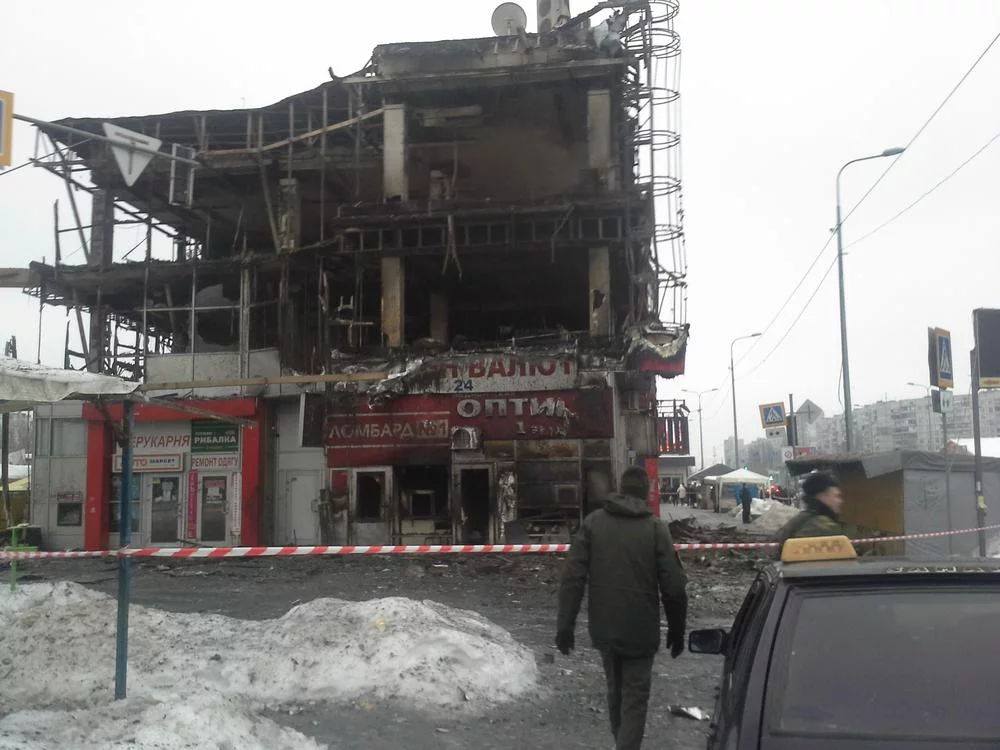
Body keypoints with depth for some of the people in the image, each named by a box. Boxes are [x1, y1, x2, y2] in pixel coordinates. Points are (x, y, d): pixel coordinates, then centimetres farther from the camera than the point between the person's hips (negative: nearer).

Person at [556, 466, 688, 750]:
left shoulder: (593, 522, -1)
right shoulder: (655, 528, -8)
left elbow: (573, 577, -6)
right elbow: (674, 587, -9)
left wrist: (565, 625, -2)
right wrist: (677, 630, 4)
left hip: (604, 629, 3)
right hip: (640, 631, -3)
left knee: (615, 692, 23)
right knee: (634, 698, 5)